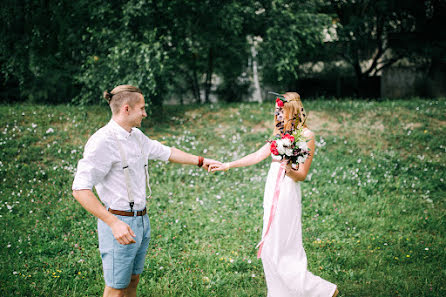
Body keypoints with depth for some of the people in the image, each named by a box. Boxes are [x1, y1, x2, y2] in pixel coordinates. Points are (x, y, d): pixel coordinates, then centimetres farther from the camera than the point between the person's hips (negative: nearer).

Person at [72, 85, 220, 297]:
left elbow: (165, 152, 28)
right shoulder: (103, 142, -18)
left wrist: (200, 161, 35)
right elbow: (80, 190, -24)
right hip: (120, 224, -8)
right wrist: (114, 223, -31)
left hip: (141, 220, 9)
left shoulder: (137, 136, 10)